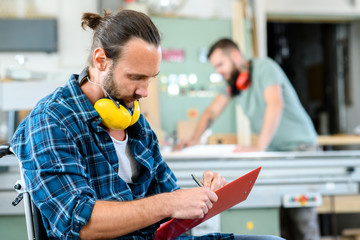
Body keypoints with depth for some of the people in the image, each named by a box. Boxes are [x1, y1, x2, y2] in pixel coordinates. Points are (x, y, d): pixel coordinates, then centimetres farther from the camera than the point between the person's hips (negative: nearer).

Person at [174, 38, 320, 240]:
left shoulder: (265, 68, -12)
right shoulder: (233, 81, 11)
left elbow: (275, 104, -27)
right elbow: (212, 112, 15)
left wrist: (259, 147, -33)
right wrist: (194, 140, -2)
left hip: (299, 145, -7)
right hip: (274, 150, 7)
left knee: (300, 213, -14)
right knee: (278, 213, -4)